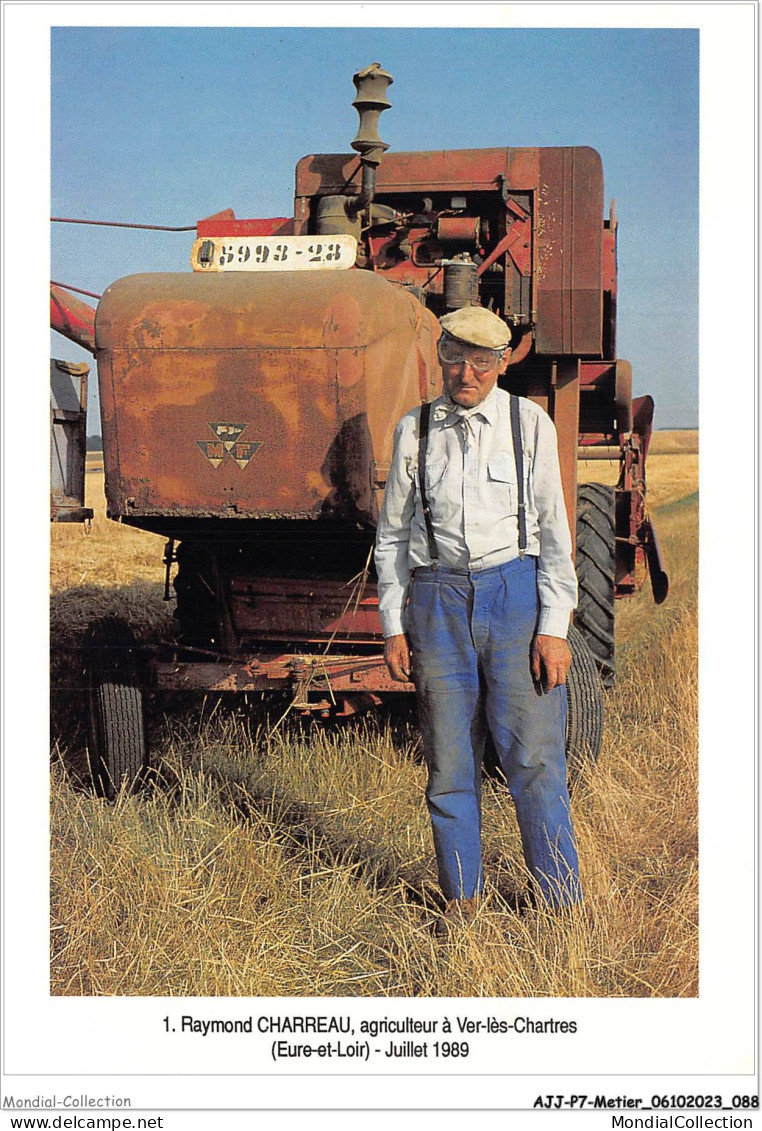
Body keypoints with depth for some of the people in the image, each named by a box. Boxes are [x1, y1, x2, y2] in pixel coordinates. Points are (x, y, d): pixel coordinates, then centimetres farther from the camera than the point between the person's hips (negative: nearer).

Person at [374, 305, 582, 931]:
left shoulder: (529, 422, 4)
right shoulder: (414, 430, 9)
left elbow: (554, 530, 3)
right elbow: (392, 534, 13)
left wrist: (554, 627, -4)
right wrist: (393, 626, 7)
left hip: (516, 589, -2)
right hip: (438, 597, 2)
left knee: (533, 757, -3)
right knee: (449, 760, 5)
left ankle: (562, 903, 10)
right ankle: (462, 896, 20)